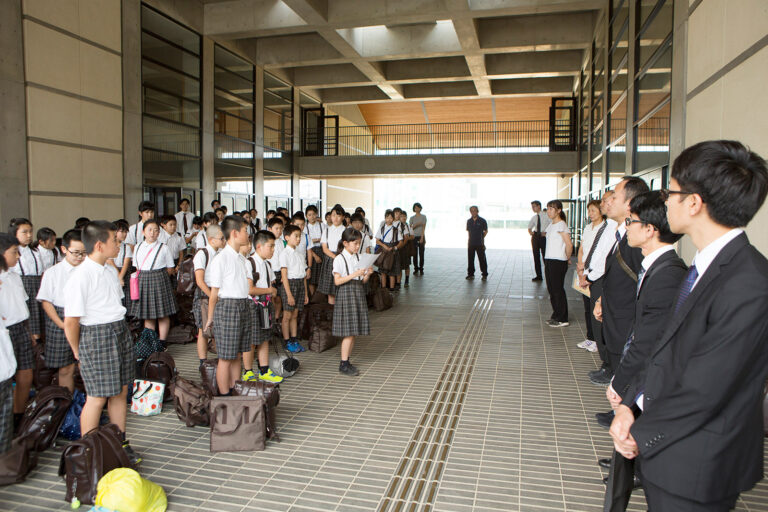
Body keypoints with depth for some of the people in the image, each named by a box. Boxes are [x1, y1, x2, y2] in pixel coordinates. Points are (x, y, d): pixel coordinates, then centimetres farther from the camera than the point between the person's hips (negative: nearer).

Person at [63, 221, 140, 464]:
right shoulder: (80, 276, -16)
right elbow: (70, 321, -15)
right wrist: (78, 352, -3)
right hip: (96, 336, -7)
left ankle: (120, 443, 27)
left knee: (121, 390, 13)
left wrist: (120, 329, 13)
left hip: (121, 332, 8)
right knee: (97, 397, 0)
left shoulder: (111, 270, 10)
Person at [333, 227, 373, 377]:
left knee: (354, 331, 8)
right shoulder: (339, 259, -9)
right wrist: (353, 275, -22)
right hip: (346, 293, -7)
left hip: (358, 293, 7)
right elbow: (337, 281, -15)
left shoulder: (358, 257, 10)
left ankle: (346, 361, 18)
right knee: (349, 331, -7)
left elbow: (363, 281, 11)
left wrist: (367, 274, -9)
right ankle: (343, 364, 2)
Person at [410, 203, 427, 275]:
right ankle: (416, 269, 8)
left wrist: (422, 237, -13)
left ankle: (421, 269, 6)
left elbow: (424, 227, -5)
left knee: (421, 253, -1)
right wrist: (416, 225, -17)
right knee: (415, 254, 1)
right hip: (414, 237, 2)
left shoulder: (423, 217, 3)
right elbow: (410, 228, 1)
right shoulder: (412, 218, 9)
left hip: (421, 236, -2)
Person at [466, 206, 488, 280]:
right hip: (471, 243, 4)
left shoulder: (482, 221, -4)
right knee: (470, 259, 8)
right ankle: (470, 274, 18)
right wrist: (468, 242, 10)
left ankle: (484, 275, 8)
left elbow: (486, 231, 6)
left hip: (480, 244, -3)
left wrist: (481, 238, 3)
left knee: (482, 259, 0)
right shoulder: (469, 221, 7)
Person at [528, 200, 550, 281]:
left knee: (545, 256, -4)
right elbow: (529, 227, 24)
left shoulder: (546, 215, -5)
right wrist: (530, 232, 4)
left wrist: (546, 233, -14)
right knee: (536, 256, 7)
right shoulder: (534, 217, 10)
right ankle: (538, 275, 15)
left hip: (543, 236, -5)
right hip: (535, 237, 5)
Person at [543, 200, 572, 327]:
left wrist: (566, 259, -3)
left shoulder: (561, 225, -12)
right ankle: (556, 316, 22)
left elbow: (569, 244, -14)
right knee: (551, 289, 12)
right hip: (549, 260, 8)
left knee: (558, 290, -3)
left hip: (558, 262, -8)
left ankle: (562, 319, 5)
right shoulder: (551, 225, 14)